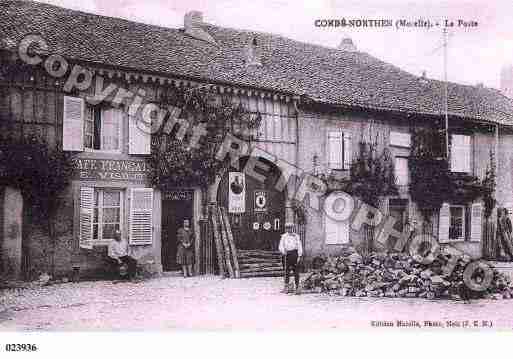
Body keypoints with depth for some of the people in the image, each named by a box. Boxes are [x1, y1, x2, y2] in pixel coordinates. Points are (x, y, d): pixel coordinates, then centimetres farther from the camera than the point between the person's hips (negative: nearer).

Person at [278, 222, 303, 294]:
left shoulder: (296, 236, 5)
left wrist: (299, 256, -6)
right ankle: (286, 287, 9)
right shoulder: (283, 236, 9)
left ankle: (297, 287, 2)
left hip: (294, 254, -1)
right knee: (287, 271, 3)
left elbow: (299, 246, 3)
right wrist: (283, 252, -15)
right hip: (287, 254, 1)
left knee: (296, 271, -2)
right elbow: (281, 246, 5)